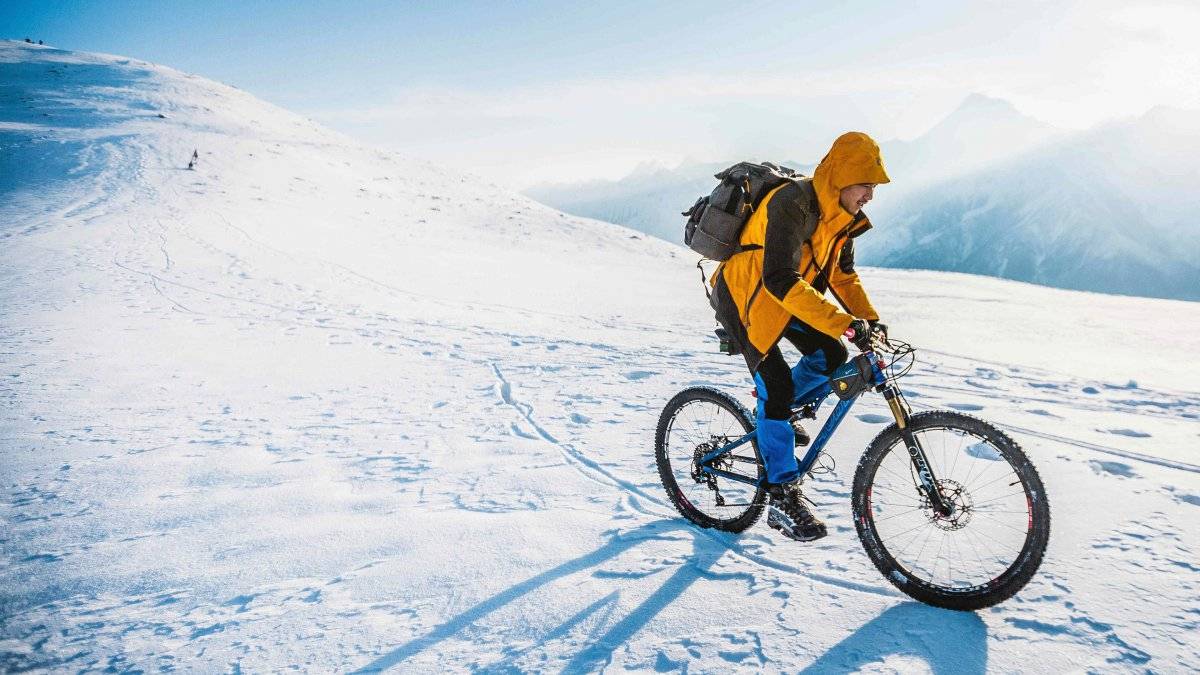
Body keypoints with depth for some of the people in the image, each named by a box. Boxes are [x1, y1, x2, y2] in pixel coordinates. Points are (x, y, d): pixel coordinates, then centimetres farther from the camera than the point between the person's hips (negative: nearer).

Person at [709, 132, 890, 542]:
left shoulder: (842, 214, -1)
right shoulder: (793, 204, -30)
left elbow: (842, 273, 9)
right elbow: (780, 280, -40)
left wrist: (870, 320, -5)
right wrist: (845, 324, -44)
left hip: (780, 297, 8)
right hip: (743, 297, -8)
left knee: (830, 357, -6)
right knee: (777, 386, -15)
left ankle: (777, 413, 22)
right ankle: (783, 499, -7)